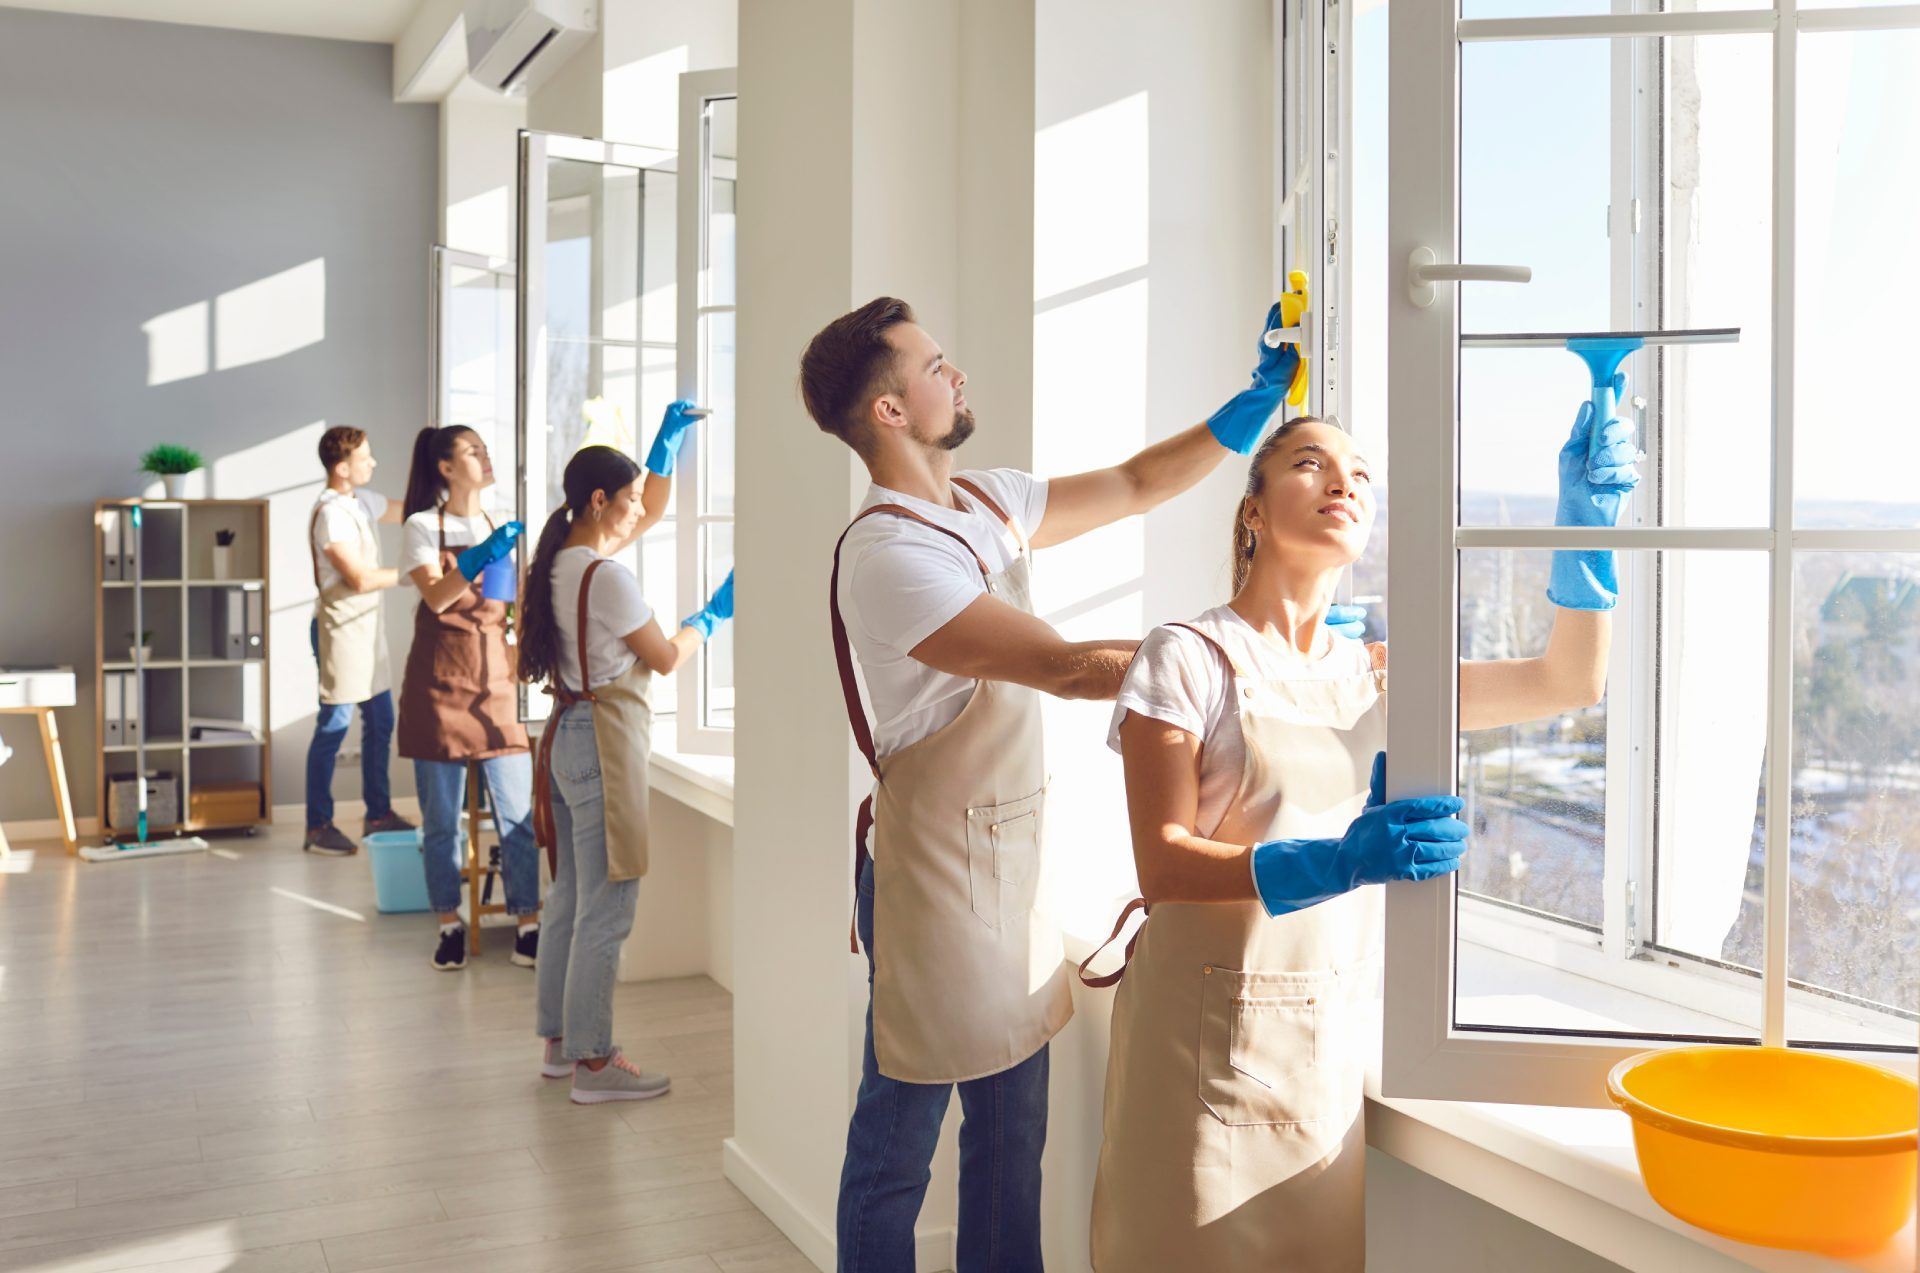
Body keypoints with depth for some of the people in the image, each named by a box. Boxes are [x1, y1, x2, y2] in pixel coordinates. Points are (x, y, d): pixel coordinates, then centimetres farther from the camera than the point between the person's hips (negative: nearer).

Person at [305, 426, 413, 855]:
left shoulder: (362, 501, 9)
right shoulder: (331, 514, -18)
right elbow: (360, 579, -20)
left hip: (367, 625, 9)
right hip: (340, 627, -9)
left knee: (380, 720, 13)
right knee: (334, 726, -4)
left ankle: (378, 814, 23)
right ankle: (318, 827, 4)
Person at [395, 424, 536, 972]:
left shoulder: (503, 528, 13)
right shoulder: (424, 526, 0)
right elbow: (436, 598, -16)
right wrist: (477, 559, -30)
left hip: (498, 681, 3)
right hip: (440, 680, -3)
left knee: (518, 813, -3)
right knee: (442, 816, 4)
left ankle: (528, 928, 3)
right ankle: (450, 927, 15)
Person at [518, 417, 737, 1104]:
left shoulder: (561, 559, 10)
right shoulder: (607, 576, -18)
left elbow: (653, 508, 24)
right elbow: (666, 658, -6)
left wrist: (669, 435, 21)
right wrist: (710, 616, 9)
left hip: (566, 734, 10)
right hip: (604, 743, -10)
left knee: (570, 899, 17)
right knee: (605, 911, -2)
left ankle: (558, 1039, 27)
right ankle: (593, 1062, 5)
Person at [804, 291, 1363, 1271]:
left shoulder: (987, 502, 8)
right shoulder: (886, 554, -21)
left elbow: (1137, 485, 18)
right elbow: (1069, 667, -26)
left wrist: (1258, 398, 8)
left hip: (1011, 852, 9)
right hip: (935, 864, -9)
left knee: (1013, 1123, 16)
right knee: (900, 1135, 6)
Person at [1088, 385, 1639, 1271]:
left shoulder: (1376, 675, 9)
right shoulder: (1187, 659, -8)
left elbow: (1568, 682, 5)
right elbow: (1163, 867, -15)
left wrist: (1583, 523, -8)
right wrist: (1337, 863, -29)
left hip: (1330, 1033, 5)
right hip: (1210, 1031, -5)